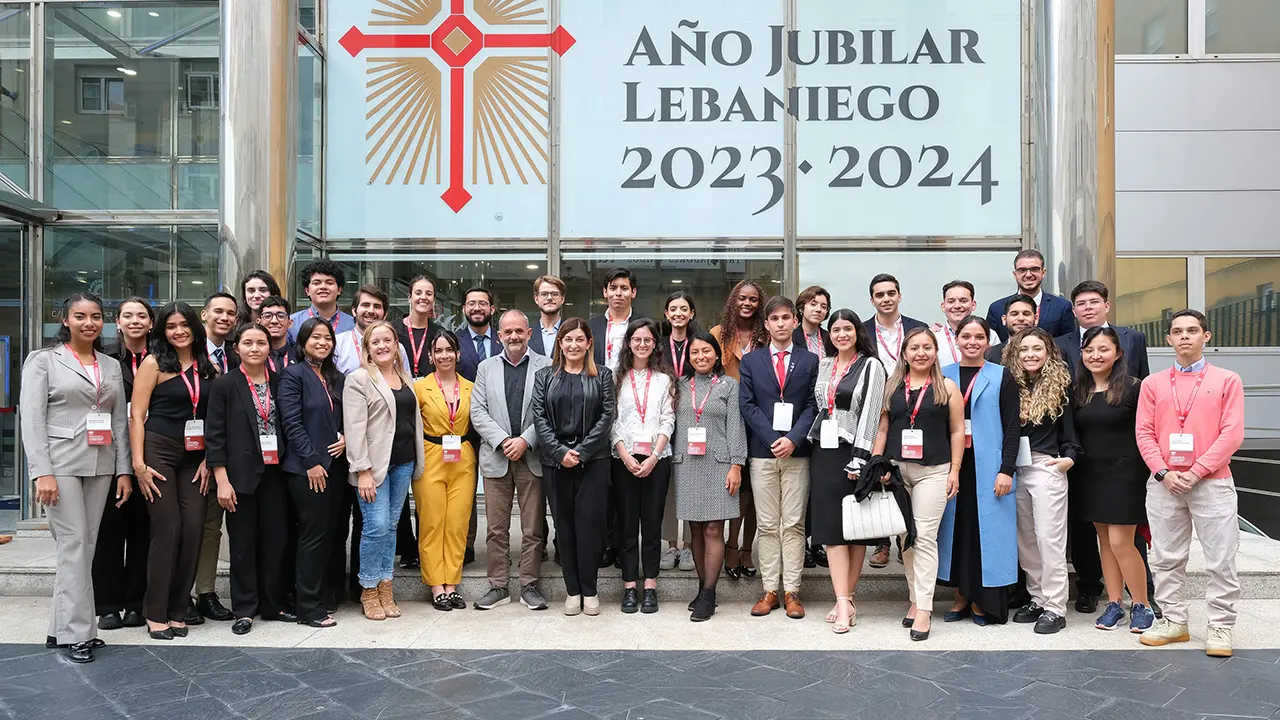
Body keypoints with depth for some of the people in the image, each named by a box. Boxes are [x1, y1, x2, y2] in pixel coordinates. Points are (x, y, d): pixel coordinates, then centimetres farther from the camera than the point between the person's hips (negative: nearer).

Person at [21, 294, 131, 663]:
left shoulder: (112, 366, 13)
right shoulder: (43, 360, 0)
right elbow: (32, 419, -7)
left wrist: (123, 470, 5)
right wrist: (42, 472, -15)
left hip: (101, 465, 5)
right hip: (60, 463, -5)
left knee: (87, 544, 5)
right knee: (74, 543, -6)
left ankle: (62, 626, 15)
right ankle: (77, 633, 1)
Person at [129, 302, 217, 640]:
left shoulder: (209, 368, 10)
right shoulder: (154, 364, -1)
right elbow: (136, 416, -5)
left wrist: (209, 460, 1)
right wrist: (139, 463, -12)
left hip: (194, 457, 4)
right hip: (159, 451, -4)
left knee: (193, 529, -1)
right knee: (167, 530, -6)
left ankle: (178, 610, 11)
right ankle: (156, 613, 6)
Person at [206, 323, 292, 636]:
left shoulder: (279, 382, 7)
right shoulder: (225, 384, -3)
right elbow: (215, 435, -5)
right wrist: (222, 480, -11)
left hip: (274, 473, 3)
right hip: (241, 475, -3)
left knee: (276, 540, 7)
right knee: (243, 543, 5)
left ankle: (273, 604, 20)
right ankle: (244, 609, 15)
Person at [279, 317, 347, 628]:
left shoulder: (337, 378, 15)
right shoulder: (293, 375, -3)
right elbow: (292, 423, -10)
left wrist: (347, 439, -3)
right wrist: (312, 462, -15)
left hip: (336, 465, 6)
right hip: (306, 468, -6)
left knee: (334, 532, 6)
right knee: (314, 534, -5)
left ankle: (329, 596, 18)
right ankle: (310, 608, 3)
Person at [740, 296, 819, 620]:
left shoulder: (810, 361, 7)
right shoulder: (750, 361, 9)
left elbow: (813, 405, 1)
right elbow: (747, 404, 2)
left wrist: (793, 439, -13)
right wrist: (773, 439, -9)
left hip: (797, 452, -1)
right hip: (762, 451, 1)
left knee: (793, 524, 1)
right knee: (768, 526, 5)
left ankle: (791, 592, 6)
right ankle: (770, 590, 10)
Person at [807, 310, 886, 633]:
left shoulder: (871, 366, -1)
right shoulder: (824, 365, 14)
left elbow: (870, 413, -8)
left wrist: (859, 459, -15)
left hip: (853, 454, -4)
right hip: (823, 453, 4)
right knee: (832, 527, -2)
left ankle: (844, 598, 9)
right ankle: (844, 603, -2)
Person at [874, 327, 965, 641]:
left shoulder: (947, 387, 3)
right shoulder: (891, 386, 9)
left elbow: (957, 431, 3)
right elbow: (882, 428, 10)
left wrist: (955, 471, -2)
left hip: (933, 471, -3)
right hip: (896, 469, 3)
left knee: (925, 538, -7)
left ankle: (924, 610, -6)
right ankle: (916, 599, 19)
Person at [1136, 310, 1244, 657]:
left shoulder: (1227, 380, 4)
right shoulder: (1153, 383, 11)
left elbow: (1232, 433, -4)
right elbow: (1144, 432, 5)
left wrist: (1196, 472, -12)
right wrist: (1164, 473, -9)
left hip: (1212, 482, -2)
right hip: (1163, 483, 2)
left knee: (1221, 561, -1)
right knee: (1166, 559, 7)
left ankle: (1220, 627, 8)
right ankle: (1174, 622, 17)